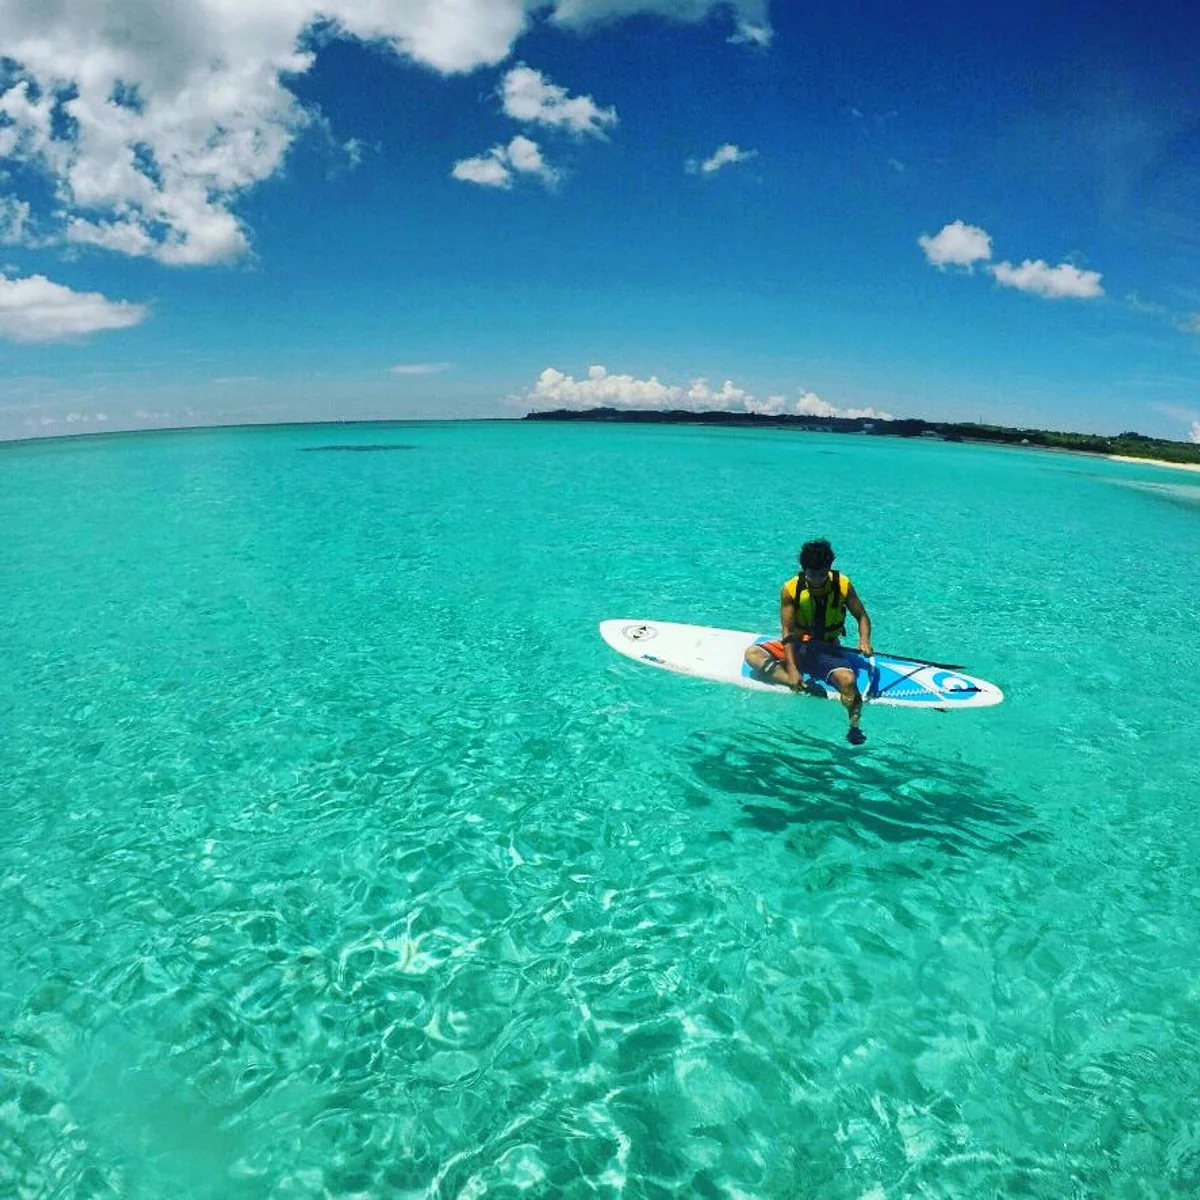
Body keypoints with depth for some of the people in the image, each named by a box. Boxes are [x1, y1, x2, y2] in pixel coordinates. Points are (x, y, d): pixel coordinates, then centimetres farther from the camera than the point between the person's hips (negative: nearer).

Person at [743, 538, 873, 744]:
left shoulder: (843, 585, -8)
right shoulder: (791, 589, -12)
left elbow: (862, 616, 2)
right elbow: (787, 631, -15)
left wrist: (864, 640, -21)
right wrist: (792, 668, -26)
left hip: (828, 649, -1)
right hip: (797, 645, 1)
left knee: (848, 680, -34)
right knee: (752, 654, -25)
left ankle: (855, 725, -15)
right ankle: (800, 686, -40)